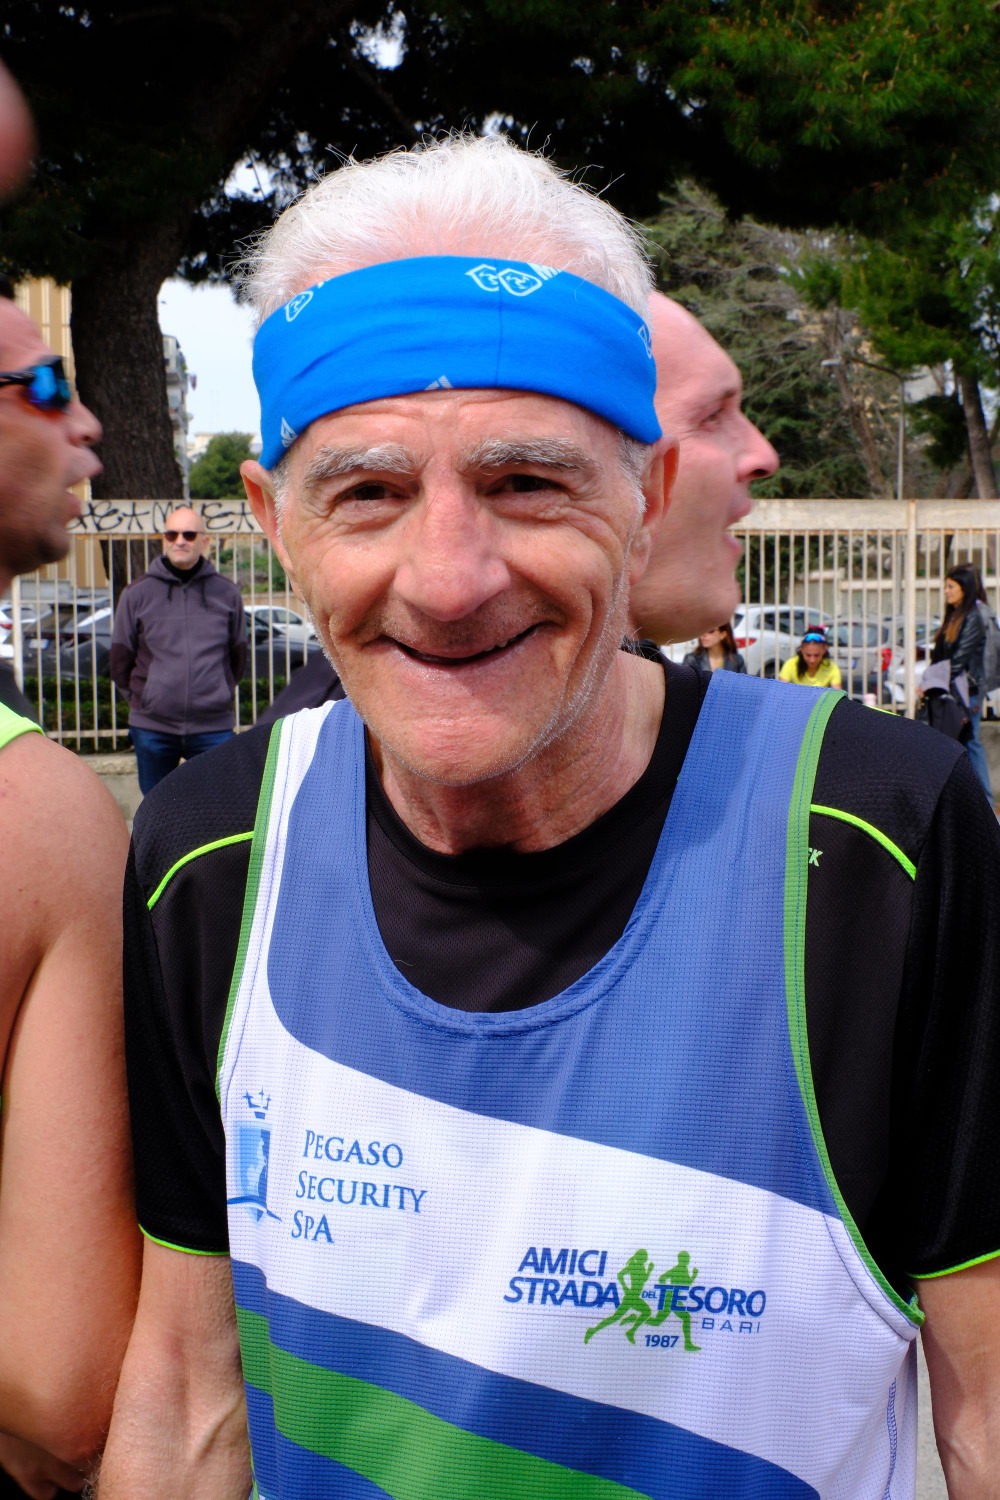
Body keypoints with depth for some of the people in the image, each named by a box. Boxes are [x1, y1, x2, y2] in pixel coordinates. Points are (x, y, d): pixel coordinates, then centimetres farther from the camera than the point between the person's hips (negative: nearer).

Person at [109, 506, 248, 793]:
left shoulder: (227, 594, 4)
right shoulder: (137, 594, 2)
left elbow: (238, 657, 14)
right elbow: (120, 661, 9)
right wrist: (144, 698, 9)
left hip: (213, 727, 0)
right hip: (152, 727, 1)